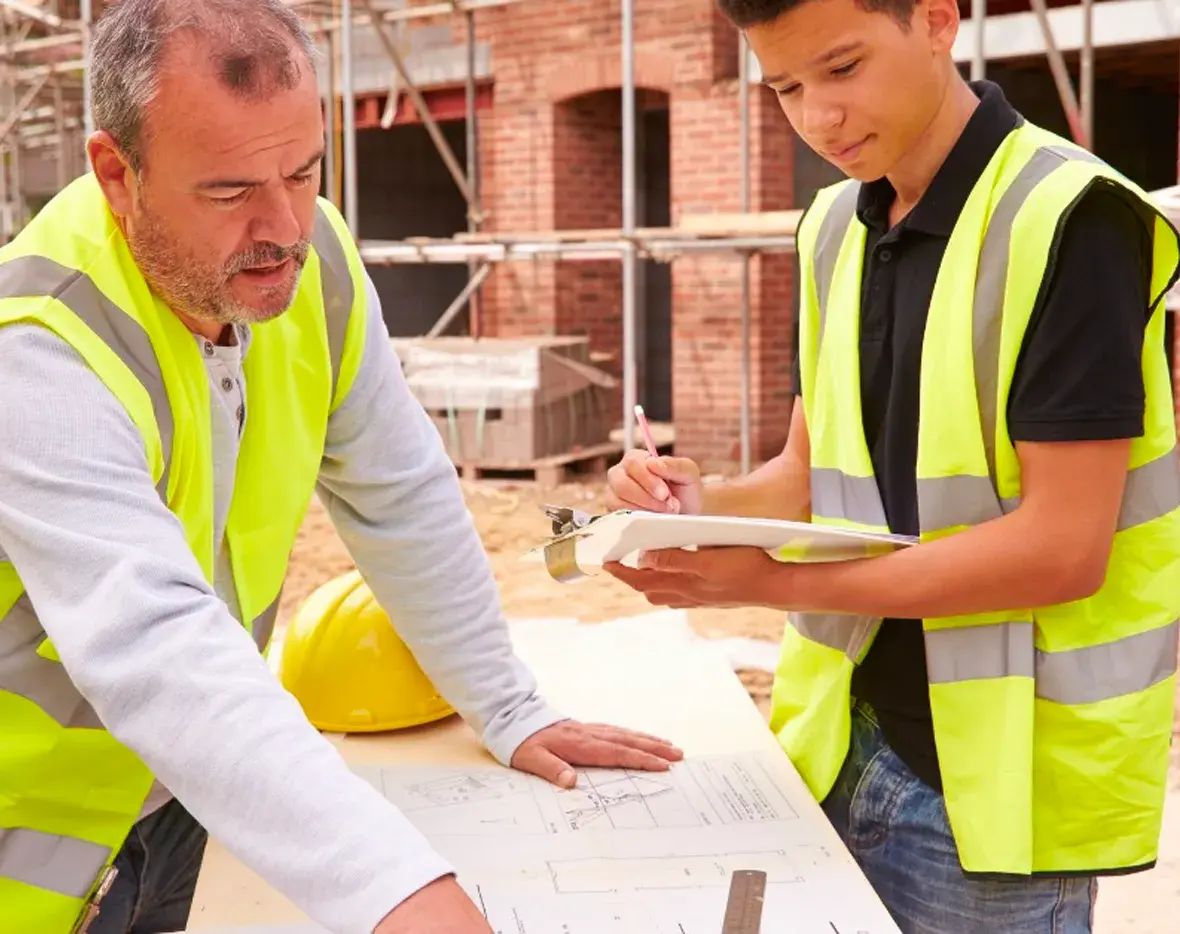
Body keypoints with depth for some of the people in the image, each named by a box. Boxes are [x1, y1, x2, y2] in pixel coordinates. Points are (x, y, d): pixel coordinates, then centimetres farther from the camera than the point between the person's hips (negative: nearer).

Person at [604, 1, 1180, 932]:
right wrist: (708, 506, -11)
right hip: (849, 746, 6)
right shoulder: (834, 227, 5)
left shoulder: (1069, 220, -16)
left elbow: (1063, 548, -20)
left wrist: (775, 582, -22)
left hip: (1001, 778, -6)